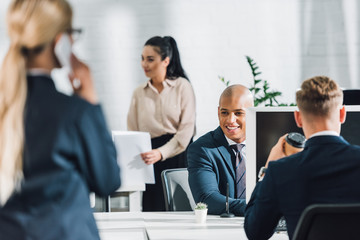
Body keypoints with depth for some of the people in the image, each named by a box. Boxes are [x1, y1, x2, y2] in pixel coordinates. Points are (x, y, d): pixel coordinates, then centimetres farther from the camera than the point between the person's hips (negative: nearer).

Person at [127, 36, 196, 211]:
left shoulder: (182, 86, 3)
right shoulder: (139, 93, 15)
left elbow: (186, 129, -5)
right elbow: (133, 132, 14)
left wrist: (161, 153, -17)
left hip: (177, 156, -3)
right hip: (150, 162, 3)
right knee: (152, 211, -8)